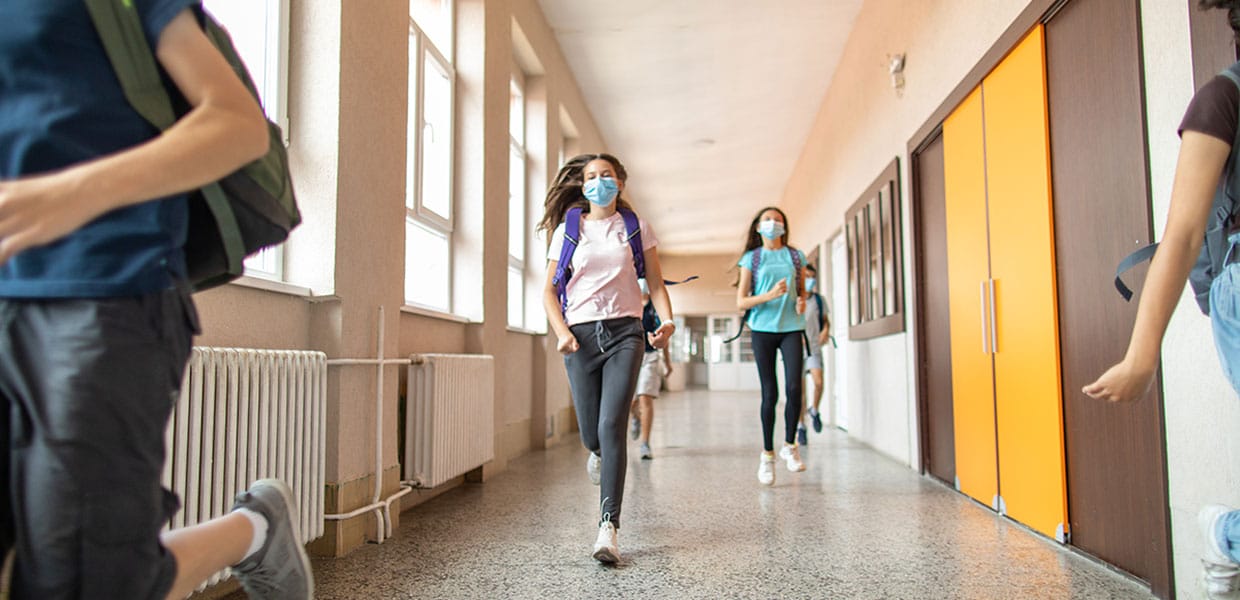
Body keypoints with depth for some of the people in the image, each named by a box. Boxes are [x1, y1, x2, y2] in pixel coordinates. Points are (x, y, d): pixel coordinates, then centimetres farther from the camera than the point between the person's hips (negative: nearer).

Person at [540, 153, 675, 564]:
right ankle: (601, 452, 45)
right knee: (590, 433, 5)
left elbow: (656, 285, 9)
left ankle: (609, 526, -10)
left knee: (611, 427, -14)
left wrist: (666, 320, -10)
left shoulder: (636, 229, 10)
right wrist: (562, 331, -8)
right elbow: (549, 290, 9)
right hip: (580, 335, 2)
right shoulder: (567, 231, 10)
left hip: (624, 332, -1)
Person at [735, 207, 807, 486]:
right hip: (763, 329, -1)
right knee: (770, 393, 0)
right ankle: (767, 453, 14)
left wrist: (801, 302, -2)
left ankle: (789, 445, 9)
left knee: (793, 387, -13)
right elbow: (741, 302, 0)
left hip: (791, 328, 1)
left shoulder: (795, 256, 12)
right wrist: (770, 295, -16)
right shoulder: (751, 258, 6)